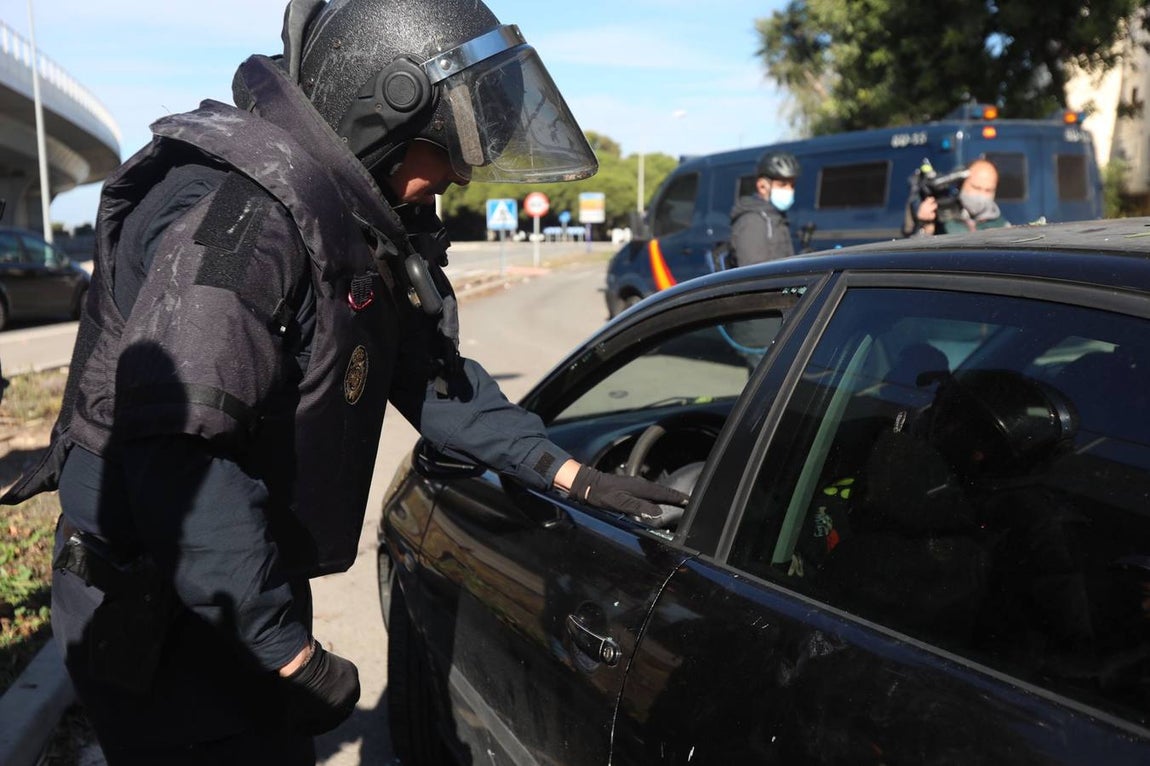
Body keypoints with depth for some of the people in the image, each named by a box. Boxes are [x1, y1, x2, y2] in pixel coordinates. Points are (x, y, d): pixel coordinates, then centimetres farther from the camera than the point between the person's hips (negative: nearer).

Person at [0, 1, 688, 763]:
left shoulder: (359, 220, 6)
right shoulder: (241, 212, -26)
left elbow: (429, 369, 12)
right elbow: (178, 457, -32)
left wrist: (570, 474, 6)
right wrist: (290, 655, -24)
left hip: (242, 585, 9)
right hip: (159, 610, -9)